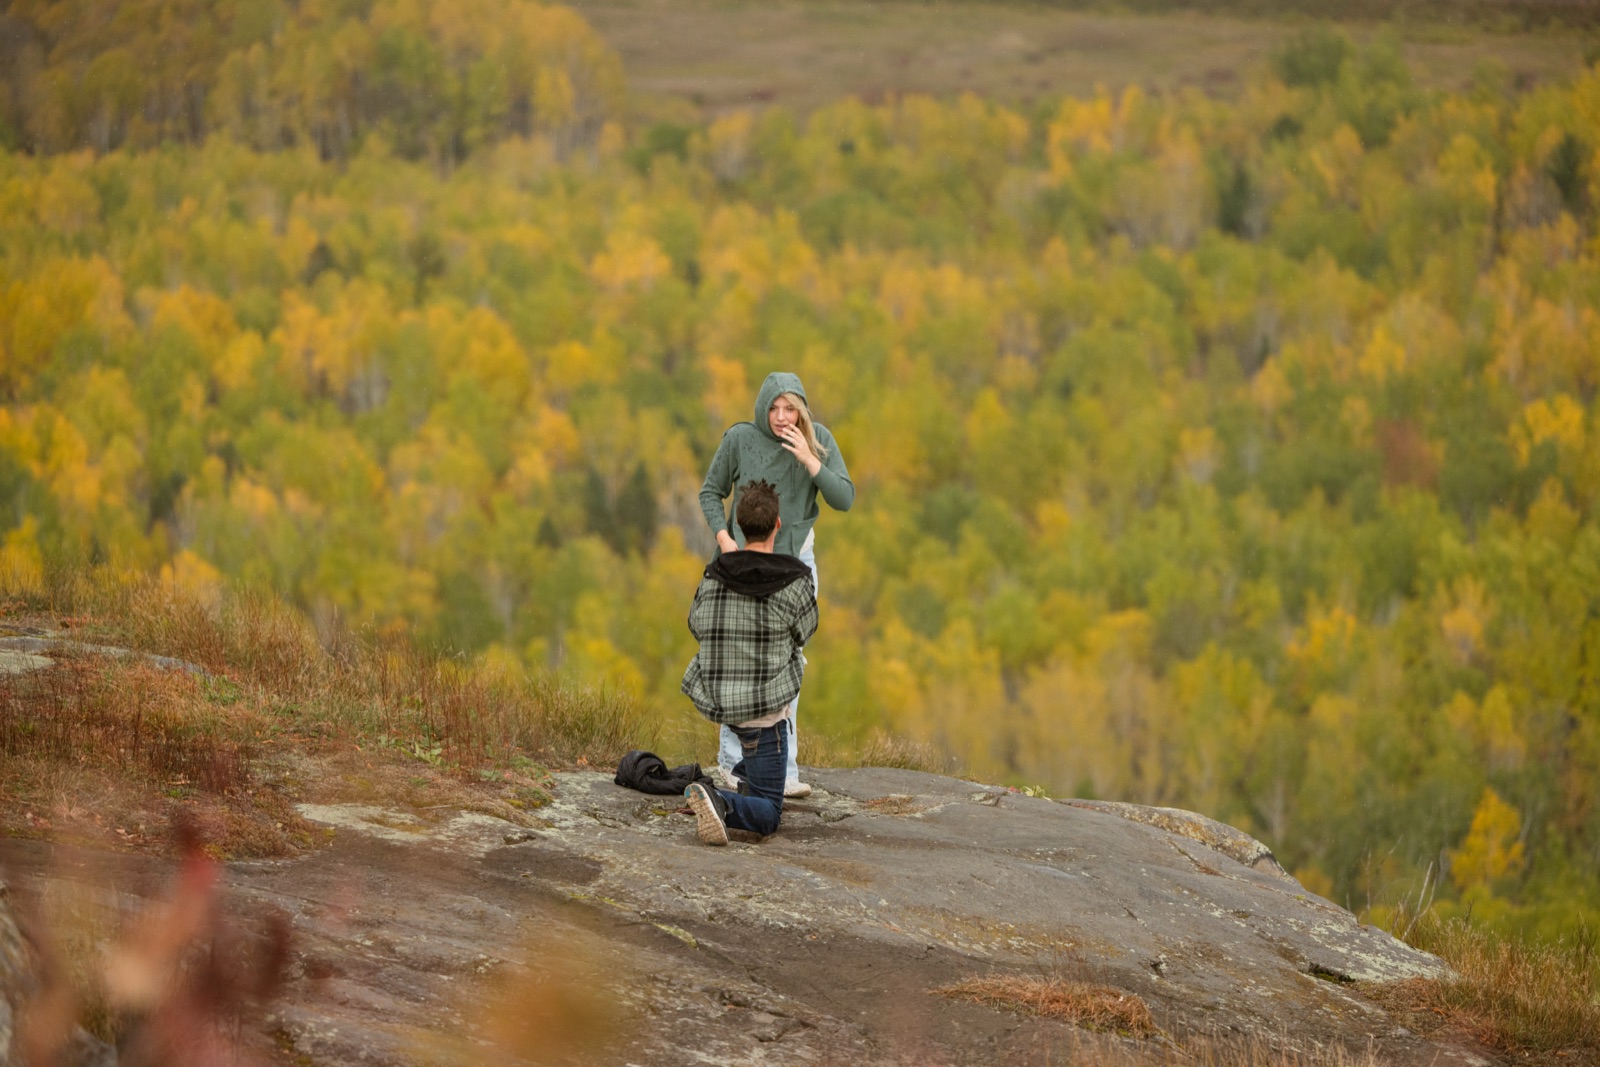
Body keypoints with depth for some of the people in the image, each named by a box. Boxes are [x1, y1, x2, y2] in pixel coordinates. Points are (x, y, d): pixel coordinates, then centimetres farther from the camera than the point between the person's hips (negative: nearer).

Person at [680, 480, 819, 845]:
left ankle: (748, 770, 40)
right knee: (766, 817, 3)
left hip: (714, 699, 5)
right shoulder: (795, 584, -17)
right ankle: (720, 803, -30)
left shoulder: (713, 578, -6)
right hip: (763, 710, -5)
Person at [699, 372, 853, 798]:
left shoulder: (818, 440, -7)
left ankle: (782, 767, 3)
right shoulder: (740, 439, -12)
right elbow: (711, 492, 1)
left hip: (796, 559, 2)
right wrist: (723, 538, -13)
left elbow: (844, 499, -12)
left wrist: (810, 461, -24)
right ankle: (732, 760, 7)